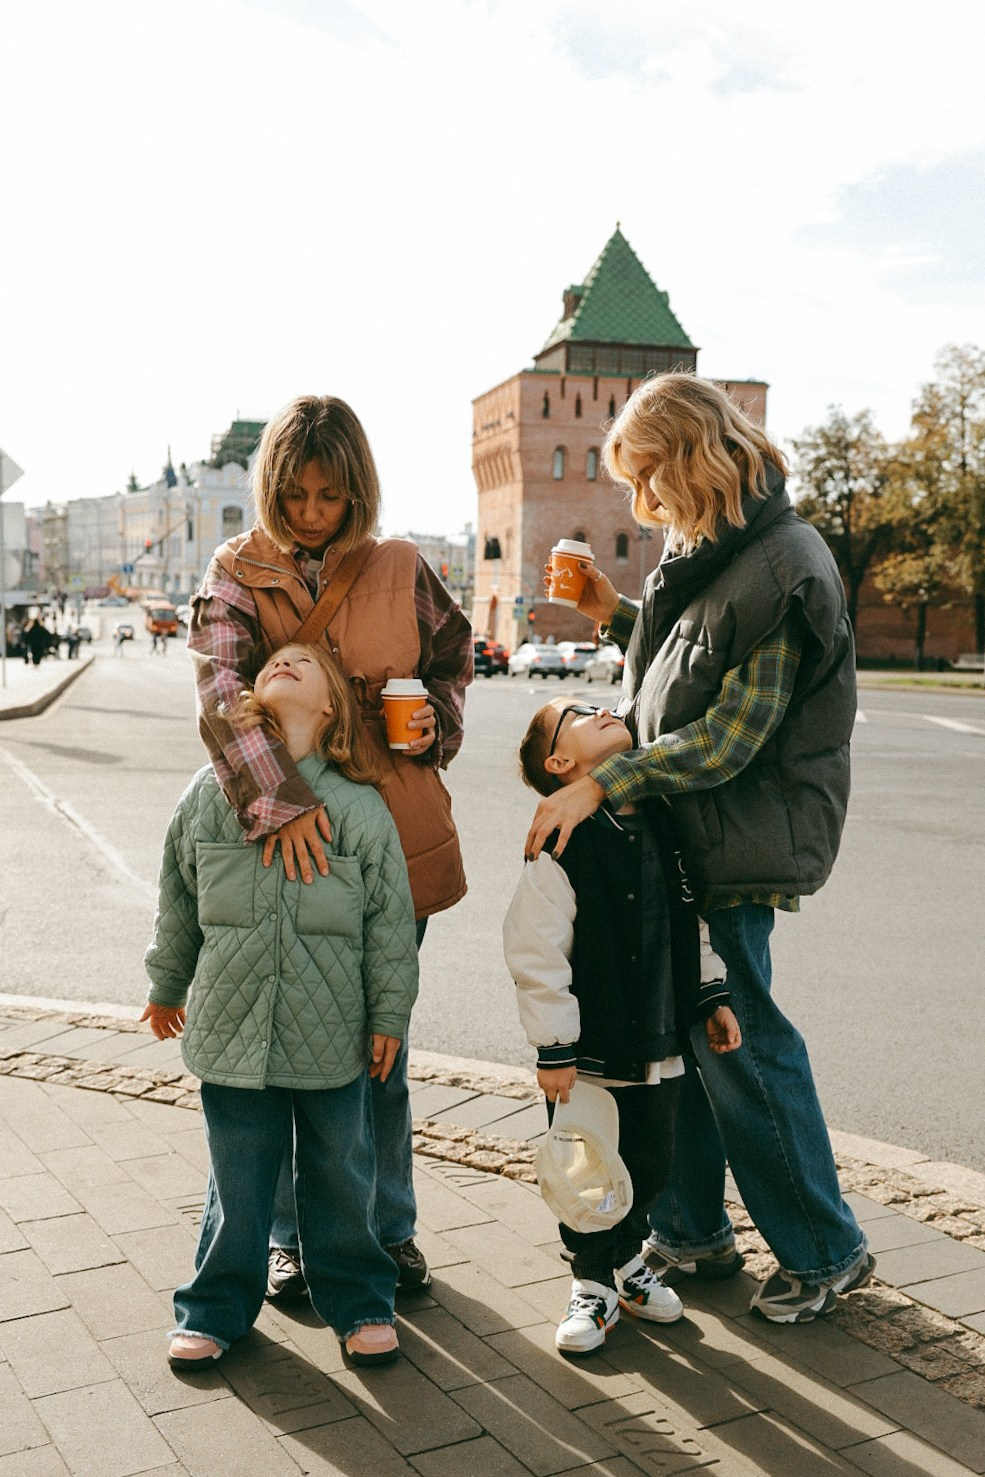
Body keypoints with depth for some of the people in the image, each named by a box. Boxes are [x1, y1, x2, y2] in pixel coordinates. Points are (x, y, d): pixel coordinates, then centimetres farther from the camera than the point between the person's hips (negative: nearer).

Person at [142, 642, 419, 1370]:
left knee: (342, 1173, 14)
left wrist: (389, 1014, 1)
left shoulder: (361, 807, -7)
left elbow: (391, 919, -1)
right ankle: (216, 1308, 34)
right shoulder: (209, 794, -2)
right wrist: (167, 986, 18)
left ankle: (359, 1301, 34)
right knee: (238, 1176, 13)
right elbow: (178, 901, 10)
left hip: (332, 1034, -1)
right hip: (233, 1026, 1)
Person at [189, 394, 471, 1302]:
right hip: (287, 838, -2)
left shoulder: (402, 570, 4)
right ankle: (293, 1236, 27)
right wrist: (280, 801, -36)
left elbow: (454, 658, 19)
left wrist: (435, 724, -4)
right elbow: (223, 690, -21)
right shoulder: (237, 575, -4)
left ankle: (390, 1228, 31)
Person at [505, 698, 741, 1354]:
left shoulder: (663, 821, 3)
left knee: (651, 1163, 18)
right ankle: (593, 1283, 30)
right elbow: (535, 954, -17)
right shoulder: (560, 843, -17)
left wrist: (713, 996, 11)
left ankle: (628, 1259, 42)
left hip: (660, 1046, 6)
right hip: (588, 1054, -5)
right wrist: (554, 1050, -16)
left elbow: (694, 920, 15)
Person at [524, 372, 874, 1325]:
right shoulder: (709, 553, 12)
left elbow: (730, 736, -21)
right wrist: (618, 619, 8)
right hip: (678, 840, 9)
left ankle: (825, 1253, 19)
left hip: (737, 851, -9)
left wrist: (600, 785, -22)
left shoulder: (782, 567, -18)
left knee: (738, 1044, 0)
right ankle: (691, 1230, 29)